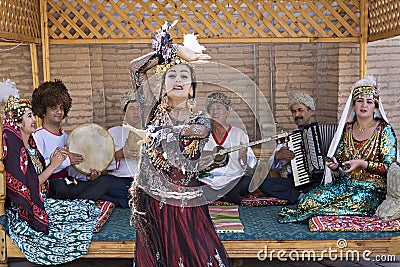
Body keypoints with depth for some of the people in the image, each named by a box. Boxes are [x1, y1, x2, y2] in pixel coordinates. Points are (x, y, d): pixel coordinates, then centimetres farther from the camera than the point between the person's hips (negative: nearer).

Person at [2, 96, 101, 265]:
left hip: (41, 201, 8)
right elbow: (29, 189, -21)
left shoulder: (30, 143, 9)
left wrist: (52, 162, -6)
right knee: (83, 212, -11)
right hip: (26, 212, -8)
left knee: (86, 207, -3)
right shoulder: (15, 149, -19)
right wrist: (53, 166, -17)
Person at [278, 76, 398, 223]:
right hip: (344, 183, 3)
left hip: (372, 188, -3)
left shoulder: (384, 130, -3)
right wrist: (333, 165, -7)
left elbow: (390, 167, -8)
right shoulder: (346, 128, 10)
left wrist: (363, 164, -20)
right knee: (311, 199, -27)